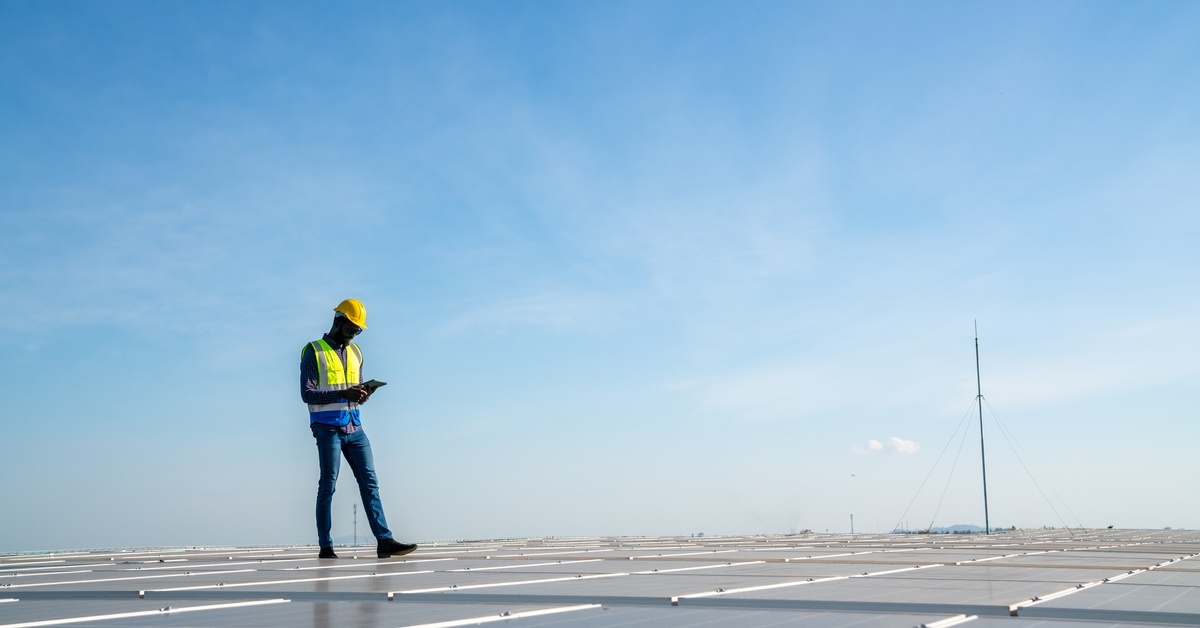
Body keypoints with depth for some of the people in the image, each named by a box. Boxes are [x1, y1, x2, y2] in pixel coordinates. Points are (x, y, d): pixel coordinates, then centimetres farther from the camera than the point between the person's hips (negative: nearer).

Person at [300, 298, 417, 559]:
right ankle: (325, 547, 5)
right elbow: (307, 393, -10)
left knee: (369, 483, -1)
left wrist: (363, 395, -6)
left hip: (354, 428, 6)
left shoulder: (355, 353, 16)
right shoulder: (314, 352, -3)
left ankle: (385, 541, -3)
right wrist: (342, 393, -22)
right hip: (327, 428, -6)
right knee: (328, 486, -2)